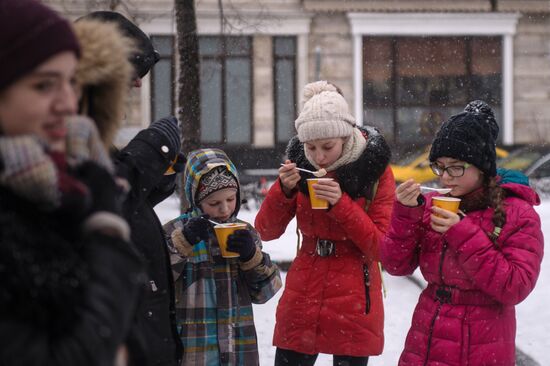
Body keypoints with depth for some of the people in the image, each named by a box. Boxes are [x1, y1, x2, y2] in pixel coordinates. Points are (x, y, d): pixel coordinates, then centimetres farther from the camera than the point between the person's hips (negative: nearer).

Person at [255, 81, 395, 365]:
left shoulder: (374, 167, -8)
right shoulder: (299, 162, 1)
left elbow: (382, 246, -10)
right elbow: (265, 232, 1)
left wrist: (341, 204, -22)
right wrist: (284, 190, -17)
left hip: (353, 301, -3)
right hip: (302, 297, 3)